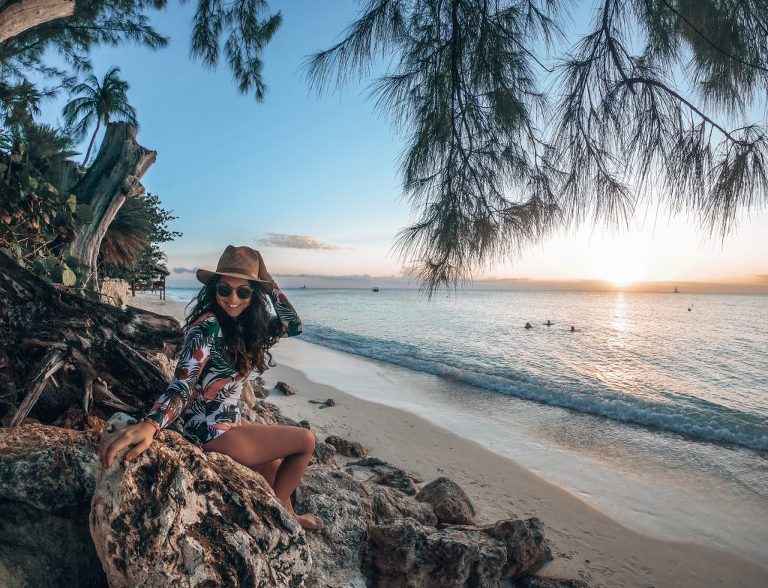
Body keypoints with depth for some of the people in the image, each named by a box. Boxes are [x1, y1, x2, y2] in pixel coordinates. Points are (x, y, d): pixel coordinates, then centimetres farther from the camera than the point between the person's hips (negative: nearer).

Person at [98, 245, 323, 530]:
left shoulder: (243, 324, 1)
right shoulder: (208, 326, -24)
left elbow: (293, 326, 1)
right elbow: (182, 384, -35)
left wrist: (270, 285, -6)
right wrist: (148, 425, -53)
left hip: (229, 422, 8)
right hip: (212, 433, -8)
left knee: (277, 472, 23)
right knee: (306, 441, 2)